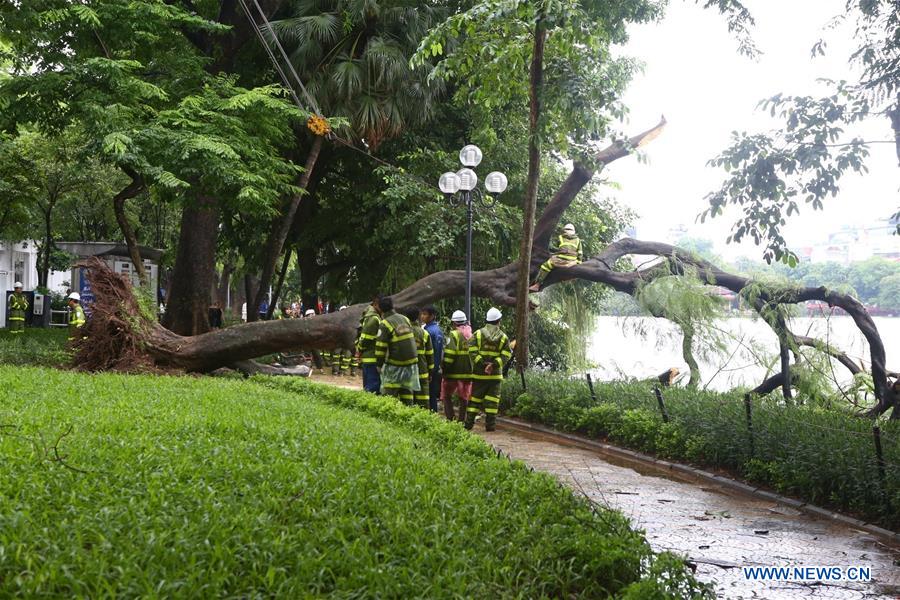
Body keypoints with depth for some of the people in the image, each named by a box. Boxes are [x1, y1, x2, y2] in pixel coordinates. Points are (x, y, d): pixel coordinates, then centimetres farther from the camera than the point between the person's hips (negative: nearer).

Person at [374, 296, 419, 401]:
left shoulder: (385, 324, -12)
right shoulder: (405, 319, 9)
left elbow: (380, 347, -12)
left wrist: (379, 365, -2)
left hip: (395, 365, -6)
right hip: (411, 362, 6)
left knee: (390, 394, 1)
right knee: (407, 392, 10)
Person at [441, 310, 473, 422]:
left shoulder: (454, 335, -10)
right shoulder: (471, 335, 10)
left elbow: (449, 354, -17)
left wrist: (444, 367, -8)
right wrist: (472, 368, 22)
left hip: (454, 372, -5)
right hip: (468, 371, 5)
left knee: (447, 396, 7)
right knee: (464, 398, 12)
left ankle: (450, 419, -1)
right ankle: (462, 420, 12)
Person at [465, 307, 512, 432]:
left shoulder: (478, 334, 0)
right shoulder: (504, 337, 2)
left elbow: (472, 352, -9)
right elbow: (505, 355, -7)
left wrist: (482, 363, -12)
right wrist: (494, 365, -13)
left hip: (479, 373, 1)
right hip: (495, 374, 0)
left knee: (475, 398, 7)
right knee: (492, 399, 4)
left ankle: (469, 422, 6)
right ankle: (490, 424, 2)